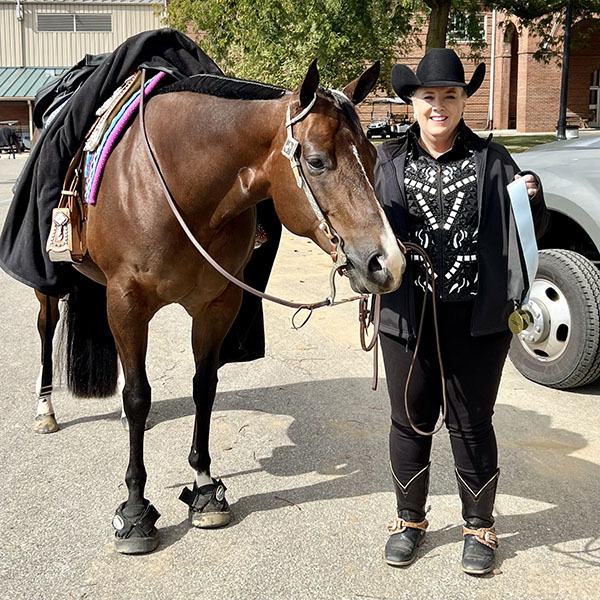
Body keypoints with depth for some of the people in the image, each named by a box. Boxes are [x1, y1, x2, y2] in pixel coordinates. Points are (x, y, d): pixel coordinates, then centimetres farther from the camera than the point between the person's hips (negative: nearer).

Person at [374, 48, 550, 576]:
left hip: (479, 318, -1)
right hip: (409, 315, 1)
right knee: (411, 421, 13)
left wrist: (533, 198, -14)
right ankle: (410, 520, 33)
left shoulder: (492, 160, 2)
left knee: (471, 424, 10)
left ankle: (480, 527, 29)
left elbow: (532, 231, 7)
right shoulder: (390, 160, 4)